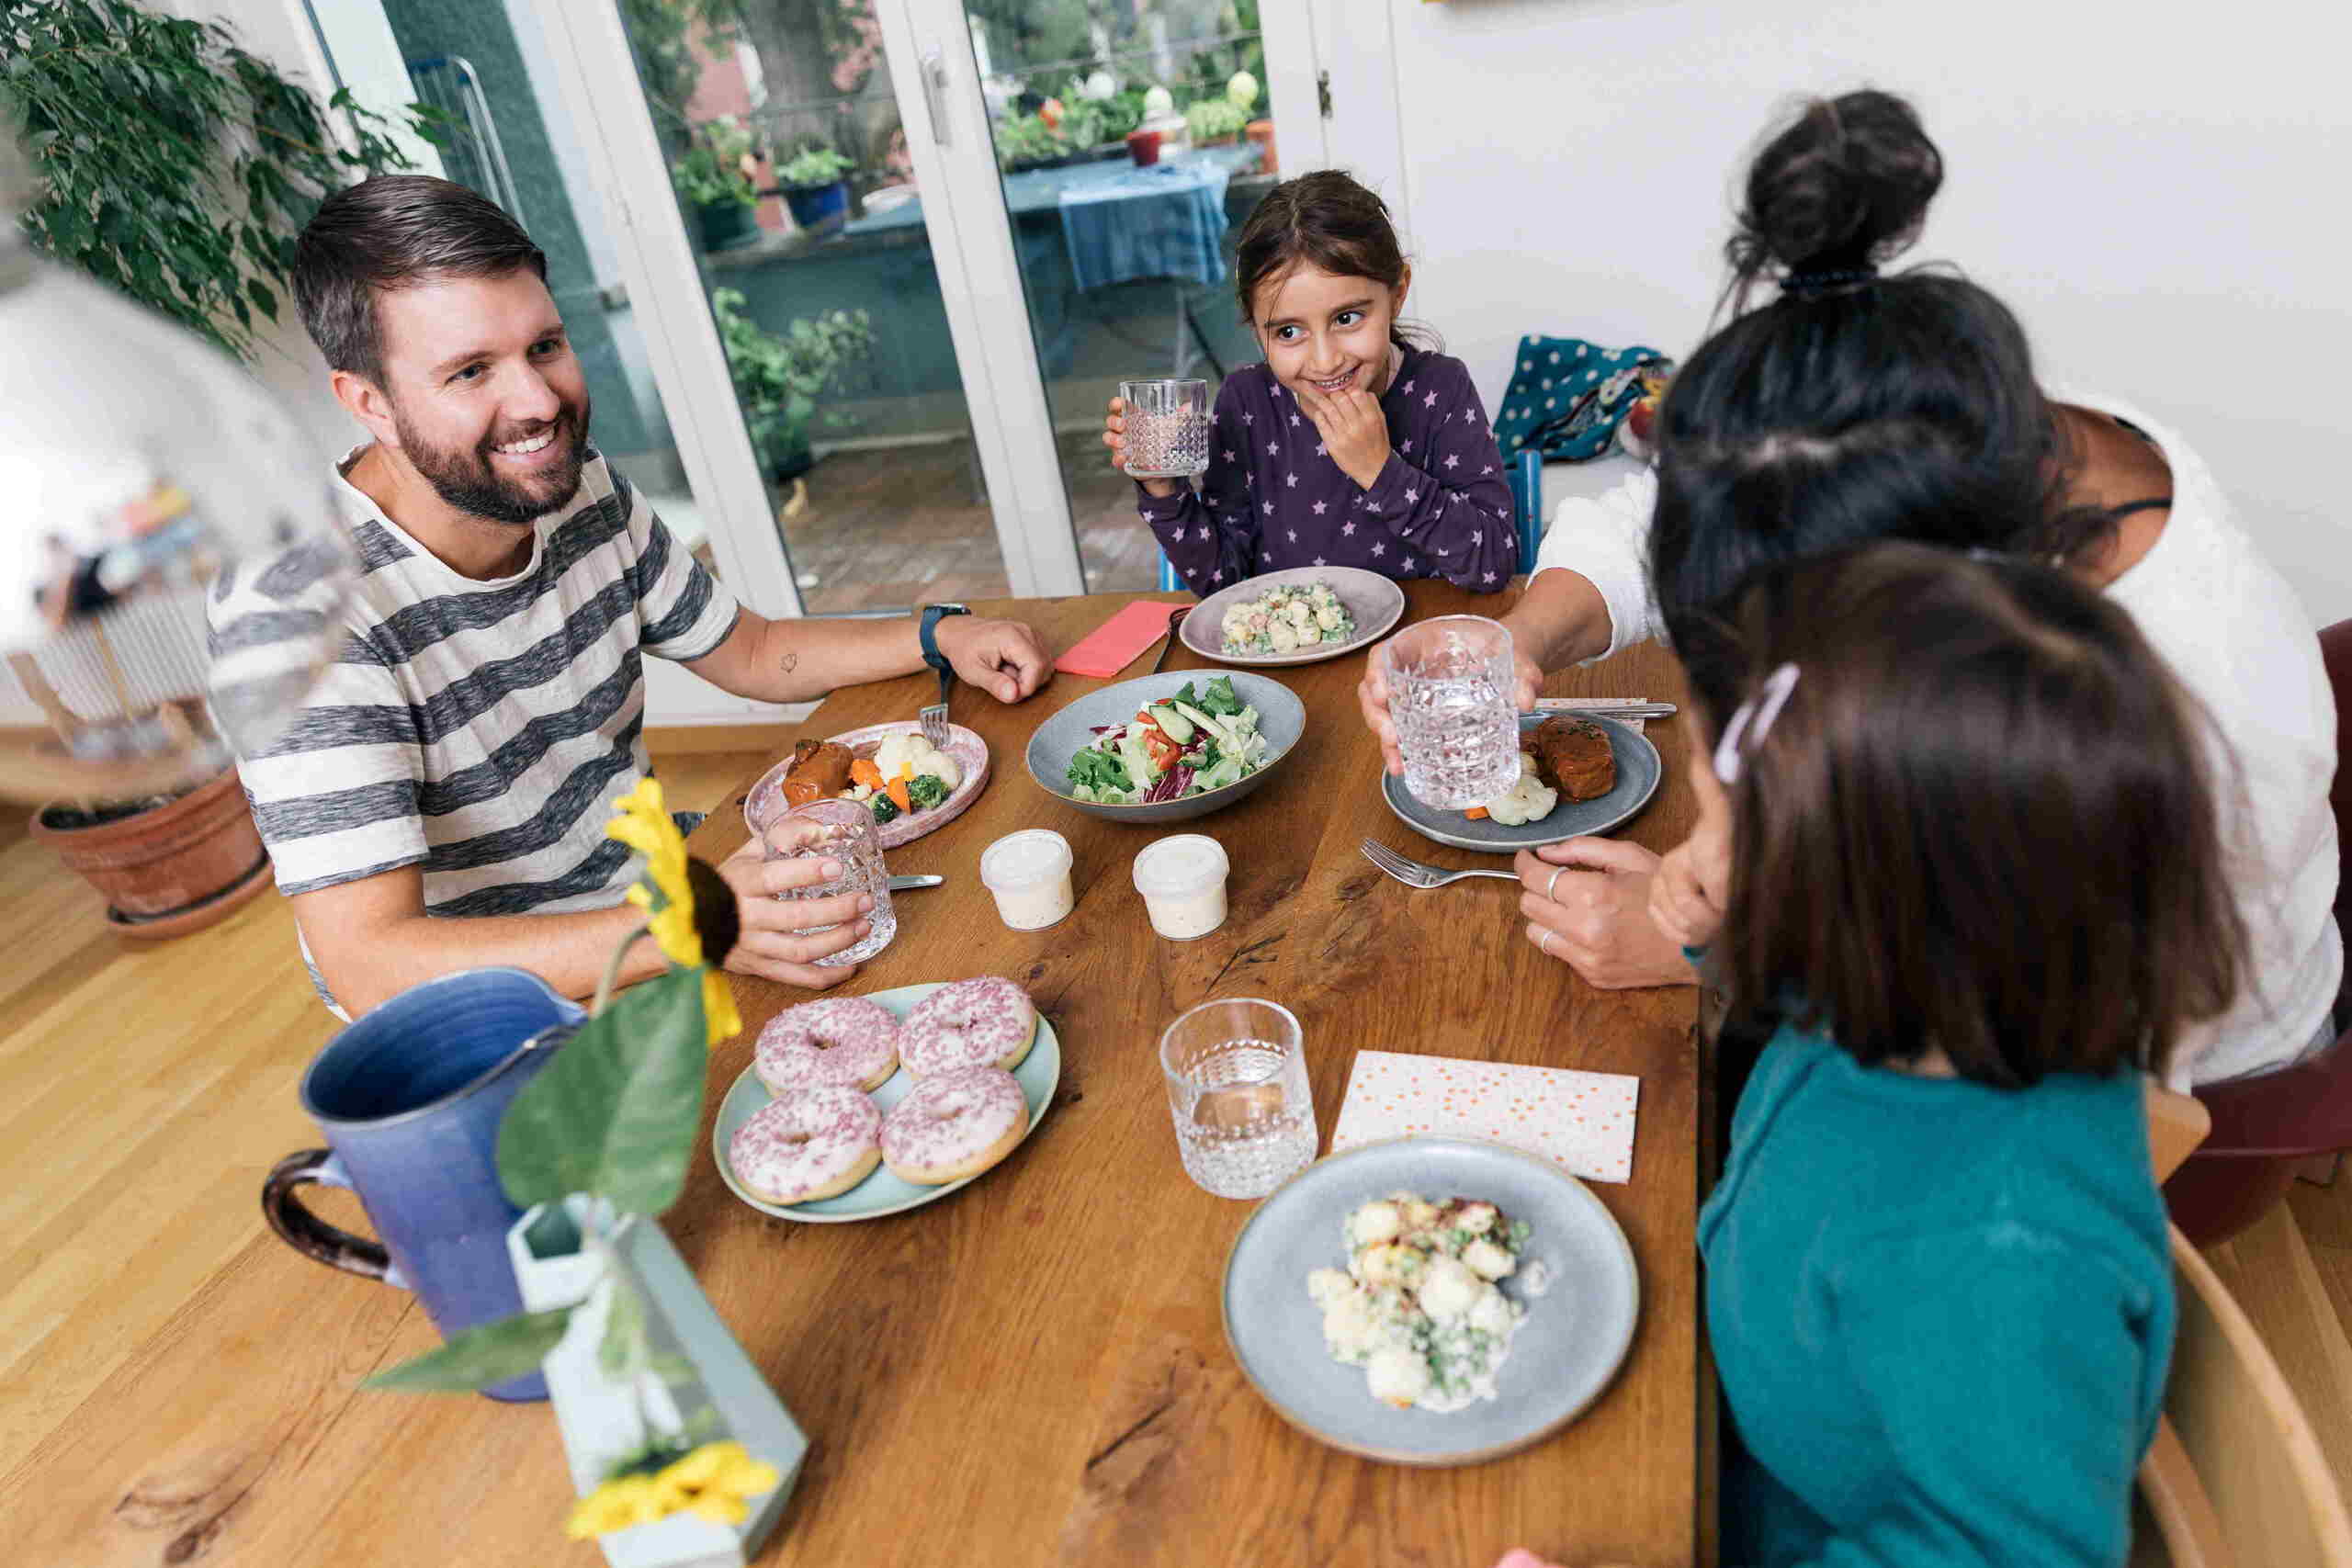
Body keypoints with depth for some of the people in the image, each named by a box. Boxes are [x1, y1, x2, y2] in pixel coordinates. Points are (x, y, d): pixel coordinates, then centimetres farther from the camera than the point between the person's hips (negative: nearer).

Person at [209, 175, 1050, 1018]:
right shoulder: (297, 605, -26)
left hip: (640, 879, 7)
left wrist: (939, 635, -4)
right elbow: (369, 965, -32)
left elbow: (750, 651, 11)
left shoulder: (584, 490, -4)